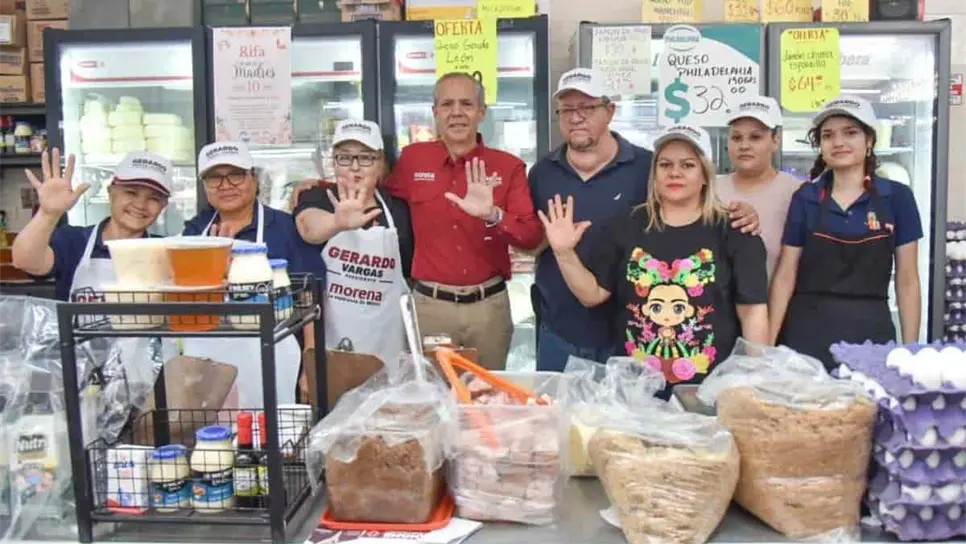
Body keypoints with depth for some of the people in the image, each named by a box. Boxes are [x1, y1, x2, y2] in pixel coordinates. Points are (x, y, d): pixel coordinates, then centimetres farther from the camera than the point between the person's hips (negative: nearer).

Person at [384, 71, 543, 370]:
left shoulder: (509, 166, -2)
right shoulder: (412, 158, 1)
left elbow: (532, 238, -9)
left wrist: (492, 215, -27)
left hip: (489, 305, 0)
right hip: (430, 305, 0)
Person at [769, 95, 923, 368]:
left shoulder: (897, 197, 1)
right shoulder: (805, 198, 2)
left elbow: (907, 280, 4)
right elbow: (785, 276, 1)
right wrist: (768, 344, -6)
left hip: (870, 331, 0)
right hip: (807, 332, 0)